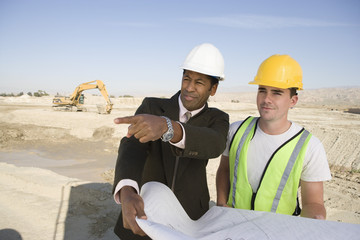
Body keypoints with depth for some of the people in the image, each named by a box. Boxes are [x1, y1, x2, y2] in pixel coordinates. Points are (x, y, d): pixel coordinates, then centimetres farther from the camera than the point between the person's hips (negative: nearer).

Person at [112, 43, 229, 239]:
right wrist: (127, 194, -47)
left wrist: (166, 127, -52)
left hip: (189, 220, 0)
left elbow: (214, 145, -31)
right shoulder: (151, 107, -7)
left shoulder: (217, 120, -6)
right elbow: (131, 149, -24)